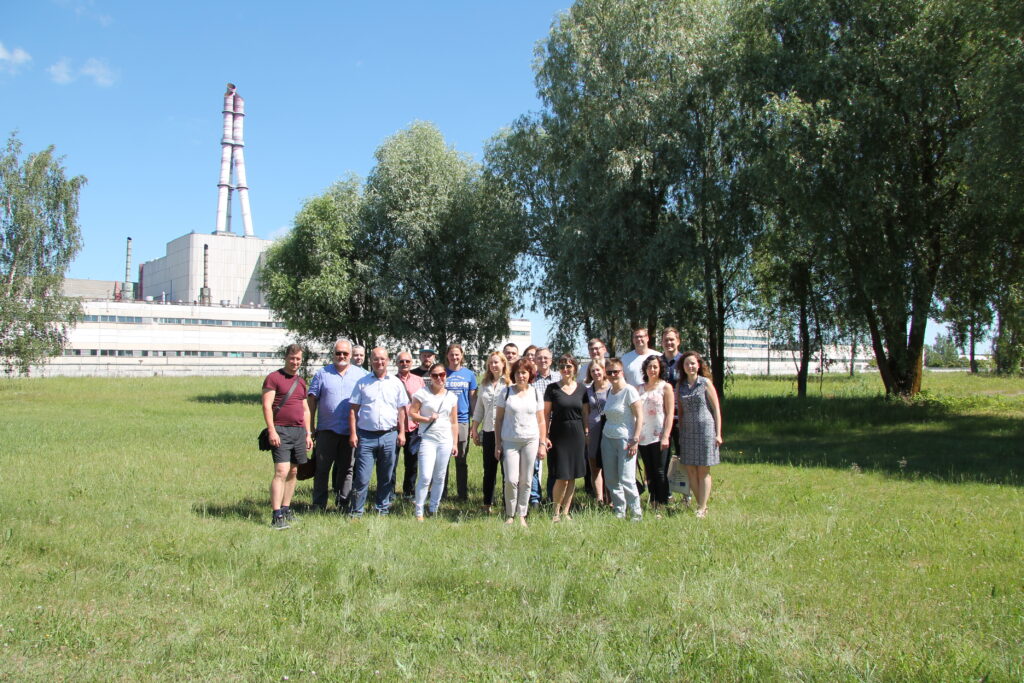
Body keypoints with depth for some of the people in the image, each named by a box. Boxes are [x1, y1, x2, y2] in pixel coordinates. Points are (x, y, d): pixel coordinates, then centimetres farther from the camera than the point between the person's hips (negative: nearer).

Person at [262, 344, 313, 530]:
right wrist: (271, 430, -18)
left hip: (299, 431, 7)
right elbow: (267, 405, -10)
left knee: (293, 472, 9)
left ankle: (286, 509, 19)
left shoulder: (301, 382, 17)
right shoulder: (273, 378, -3)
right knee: (281, 472, -14)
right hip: (281, 431, -7)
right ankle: (276, 515, -14)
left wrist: (308, 434, 17)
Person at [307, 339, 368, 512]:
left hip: (351, 431, 1)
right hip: (327, 429, -1)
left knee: (347, 469, 8)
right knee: (322, 468, 3)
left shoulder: (361, 374, 7)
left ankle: (344, 504, 17)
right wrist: (310, 426, -1)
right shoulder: (322, 373, 5)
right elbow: (312, 399, 5)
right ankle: (318, 505, 10)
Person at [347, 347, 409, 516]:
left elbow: (401, 410, 11)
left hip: (389, 435, 2)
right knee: (362, 477, -4)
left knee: (386, 477, 10)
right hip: (366, 436, -2)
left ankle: (382, 509, 22)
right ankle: (356, 511, 7)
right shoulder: (362, 383, 4)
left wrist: (402, 433, 4)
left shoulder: (396, 383, 9)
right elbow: (353, 409, 4)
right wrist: (353, 433, -4)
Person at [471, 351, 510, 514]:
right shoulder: (484, 384, 14)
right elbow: (479, 409, 18)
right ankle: (487, 504, 18)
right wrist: (474, 429, 13)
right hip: (489, 432, 4)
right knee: (489, 470, 10)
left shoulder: (510, 384, -3)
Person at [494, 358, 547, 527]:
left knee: (525, 481, 5)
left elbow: (541, 421, 9)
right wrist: (497, 443, 1)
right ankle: (509, 515, 10)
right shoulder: (506, 393, 2)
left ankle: (522, 515, 17)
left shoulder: (536, 394, 7)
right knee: (511, 480, -7)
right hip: (509, 442, -1)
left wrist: (543, 444, 4)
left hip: (530, 441, 1)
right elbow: (498, 419, 5)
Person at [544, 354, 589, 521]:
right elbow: (546, 414, -1)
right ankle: (556, 512, 8)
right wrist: (545, 436, -7)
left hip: (577, 435, 3)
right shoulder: (552, 388, -1)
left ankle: (566, 511, 18)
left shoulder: (581, 389, 7)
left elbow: (585, 413, 11)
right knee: (562, 478, -7)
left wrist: (586, 434, 6)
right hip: (558, 434, -3)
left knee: (572, 477, 7)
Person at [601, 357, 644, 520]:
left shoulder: (629, 390, -9)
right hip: (607, 438, 6)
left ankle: (637, 513, 3)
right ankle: (619, 511, 16)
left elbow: (639, 416, -11)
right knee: (611, 479, 5)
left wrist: (635, 440, -15)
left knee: (626, 479, -10)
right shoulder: (609, 391, 10)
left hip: (625, 439, -6)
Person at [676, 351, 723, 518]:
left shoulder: (706, 383, -2)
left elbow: (716, 409, -2)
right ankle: (701, 504, 16)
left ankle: (702, 509, 4)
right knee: (690, 471, 5)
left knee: (703, 471, 0)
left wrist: (718, 433, -7)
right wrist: (680, 432, 11)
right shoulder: (680, 386, 8)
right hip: (687, 430, 4)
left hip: (705, 429, -4)